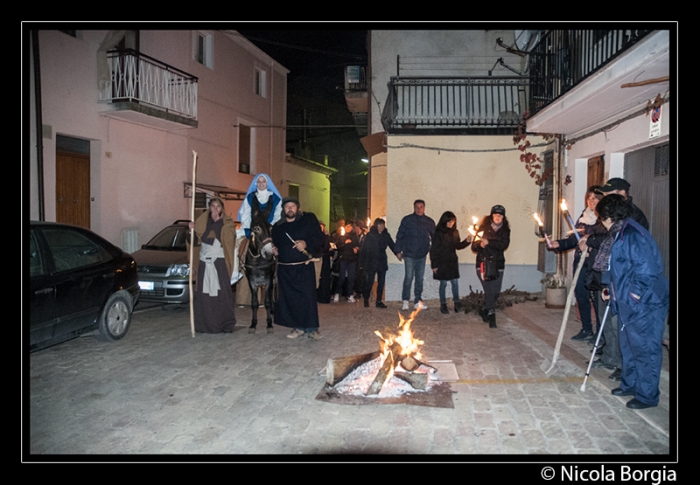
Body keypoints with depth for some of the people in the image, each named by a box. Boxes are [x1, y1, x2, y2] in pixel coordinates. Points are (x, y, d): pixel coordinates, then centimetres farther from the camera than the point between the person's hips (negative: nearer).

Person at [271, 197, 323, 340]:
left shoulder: (308, 219, 1)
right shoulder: (277, 226, 13)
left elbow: (318, 238, -5)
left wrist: (306, 243, -22)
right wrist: (275, 250, 1)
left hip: (304, 266, -3)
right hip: (284, 268, 4)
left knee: (308, 296, -6)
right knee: (289, 298, 3)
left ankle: (311, 328, 3)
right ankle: (298, 326, 15)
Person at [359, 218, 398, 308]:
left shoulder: (386, 235, 6)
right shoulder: (369, 235, -4)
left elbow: (392, 245, 8)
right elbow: (364, 250, -4)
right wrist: (362, 263, -9)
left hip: (382, 262, 4)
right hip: (371, 263, -3)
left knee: (381, 282, 4)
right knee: (369, 282, -1)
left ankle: (379, 301, 11)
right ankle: (366, 300, 17)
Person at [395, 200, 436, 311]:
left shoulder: (429, 222, 6)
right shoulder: (407, 220, -1)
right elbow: (399, 236, 1)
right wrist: (398, 251, -2)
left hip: (422, 255, 3)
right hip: (409, 254, -3)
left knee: (420, 278, 8)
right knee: (408, 277, -6)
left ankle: (417, 301, 16)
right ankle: (405, 301, 2)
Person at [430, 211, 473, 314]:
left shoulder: (455, 232, 5)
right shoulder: (438, 233, -10)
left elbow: (458, 246, 13)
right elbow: (433, 250, -9)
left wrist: (467, 241, -6)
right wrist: (434, 265, -11)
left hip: (453, 262, 4)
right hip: (442, 262, -4)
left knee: (455, 282, 3)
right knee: (443, 283, 4)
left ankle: (457, 303, 12)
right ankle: (443, 305, 14)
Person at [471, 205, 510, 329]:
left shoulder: (505, 230, 7)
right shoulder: (483, 228, 3)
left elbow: (504, 245, -10)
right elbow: (474, 246, 0)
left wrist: (489, 242, -22)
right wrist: (479, 243, -22)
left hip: (498, 264, 3)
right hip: (483, 263, -3)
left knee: (496, 292, 3)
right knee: (489, 291, -11)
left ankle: (484, 310, 28)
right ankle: (491, 317, -2)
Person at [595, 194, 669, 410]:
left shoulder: (633, 234, -21)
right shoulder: (618, 234, 11)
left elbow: (647, 268, -26)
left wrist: (636, 293, -20)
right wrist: (613, 291, 15)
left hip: (643, 303, -10)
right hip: (626, 303, 10)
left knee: (644, 348, 1)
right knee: (628, 346, 21)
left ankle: (647, 395, 12)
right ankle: (629, 384, 36)